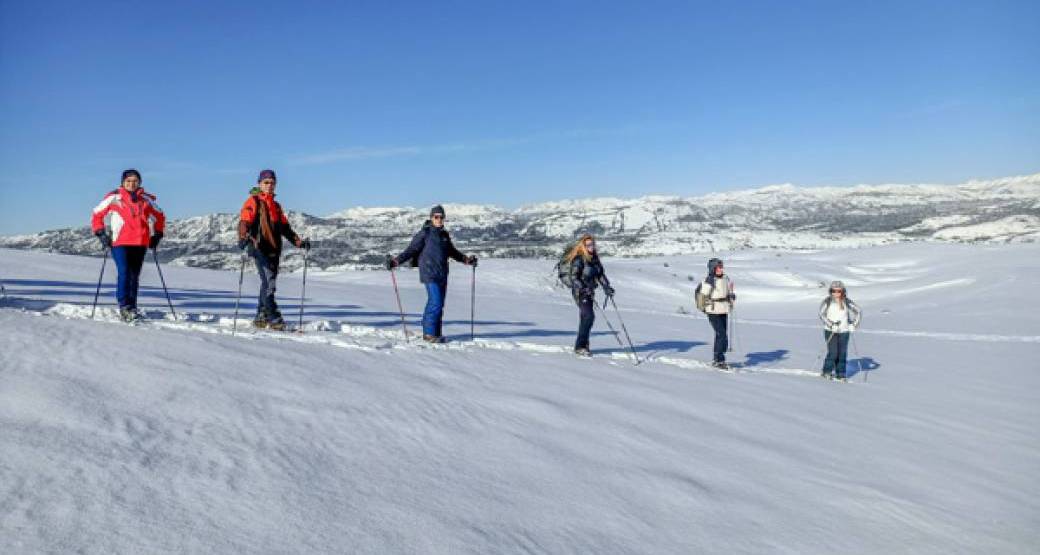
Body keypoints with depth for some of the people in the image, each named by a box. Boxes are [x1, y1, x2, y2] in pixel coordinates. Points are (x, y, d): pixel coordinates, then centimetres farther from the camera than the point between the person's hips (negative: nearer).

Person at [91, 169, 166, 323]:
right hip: (120, 242, -3)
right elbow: (97, 215, 9)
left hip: (141, 243, 3)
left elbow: (160, 216, 25)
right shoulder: (113, 198, 3)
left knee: (134, 276, 7)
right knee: (124, 273, -14)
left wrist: (157, 235, 17)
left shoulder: (146, 199, 13)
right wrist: (101, 234, 1)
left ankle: (132, 308, 14)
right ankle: (124, 307, -12)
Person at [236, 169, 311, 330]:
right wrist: (243, 237, -31)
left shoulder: (276, 206, 22)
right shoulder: (253, 202, 1)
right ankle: (274, 318, -16)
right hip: (259, 248, -7)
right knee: (269, 283, -15)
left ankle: (261, 318, 17)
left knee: (269, 283, 9)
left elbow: (285, 227, 25)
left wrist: (298, 241, 15)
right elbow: (244, 221, -12)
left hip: (274, 250, 7)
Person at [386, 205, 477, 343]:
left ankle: (435, 333, 15)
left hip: (442, 275, 7)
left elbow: (452, 252, 29)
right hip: (430, 274, -7)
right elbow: (411, 250, -8)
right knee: (436, 303, -13)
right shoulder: (424, 234, -4)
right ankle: (429, 334, -5)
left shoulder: (444, 235, 15)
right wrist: (396, 261, -19)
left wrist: (466, 259, 25)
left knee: (439, 304, 8)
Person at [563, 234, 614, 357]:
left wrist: (607, 287, 6)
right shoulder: (578, 259, -13)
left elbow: (601, 274, 17)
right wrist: (582, 289, -26)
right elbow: (573, 277, -17)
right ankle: (580, 346, -9)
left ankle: (583, 346, 17)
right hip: (580, 293, -7)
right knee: (589, 316, -16)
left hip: (589, 292, 8)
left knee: (585, 319, 9)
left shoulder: (594, 258, 11)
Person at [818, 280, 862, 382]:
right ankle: (827, 372, 8)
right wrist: (831, 325, -21)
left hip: (844, 331, 2)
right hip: (830, 331, -2)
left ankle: (841, 374, 13)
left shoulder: (847, 302, 2)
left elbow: (859, 312, 6)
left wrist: (853, 325, -5)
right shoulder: (827, 301, -3)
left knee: (843, 353, 2)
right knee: (833, 353, -9)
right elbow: (822, 314, -10)